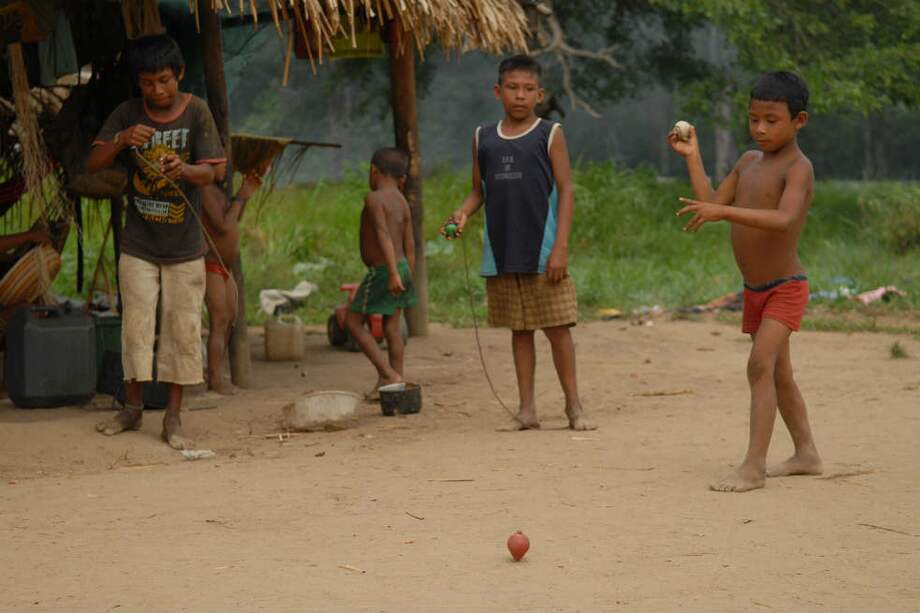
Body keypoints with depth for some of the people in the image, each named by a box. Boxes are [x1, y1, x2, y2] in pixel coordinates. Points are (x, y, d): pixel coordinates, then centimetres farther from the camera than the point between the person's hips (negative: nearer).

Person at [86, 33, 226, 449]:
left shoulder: (196, 112, -7)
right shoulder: (128, 114, -3)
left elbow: (212, 172, -12)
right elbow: (93, 164, -6)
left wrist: (182, 169, -34)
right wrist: (120, 140, -25)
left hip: (185, 246, -1)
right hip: (138, 244, 1)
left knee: (182, 328, 1)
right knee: (136, 325, 3)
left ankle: (173, 417, 8)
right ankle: (132, 407, 18)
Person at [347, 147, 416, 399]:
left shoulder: (374, 199, -14)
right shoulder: (402, 203, 10)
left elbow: (383, 235, -25)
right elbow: (410, 246, 11)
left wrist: (393, 273, -31)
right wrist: (408, 279, 18)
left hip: (381, 271, -8)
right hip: (401, 267, 8)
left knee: (352, 321, 1)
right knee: (392, 327, 11)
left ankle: (389, 375, -7)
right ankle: (397, 382, 12)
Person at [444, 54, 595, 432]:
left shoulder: (549, 134, 1)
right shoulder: (483, 138, 11)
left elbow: (565, 192, -3)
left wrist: (560, 247, -12)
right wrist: (463, 213, -5)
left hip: (542, 253, -3)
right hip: (501, 254, 4)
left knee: (557, 327, -2)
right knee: (519, 329, 9)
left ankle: (573, 406, 7)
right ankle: (527, 410, 13)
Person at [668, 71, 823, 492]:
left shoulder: (798, 168, -18)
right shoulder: (749, 162, 8)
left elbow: (783, 219, -36)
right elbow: (713, 205, 8)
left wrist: (725, 212, -45)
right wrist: (692, 157, 3)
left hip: (786, 288, -9)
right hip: (755, 290, 9)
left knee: (760, 366, -22)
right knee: (779, 375, 17)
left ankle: (753, 467, -25)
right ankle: (806, 454, 31)